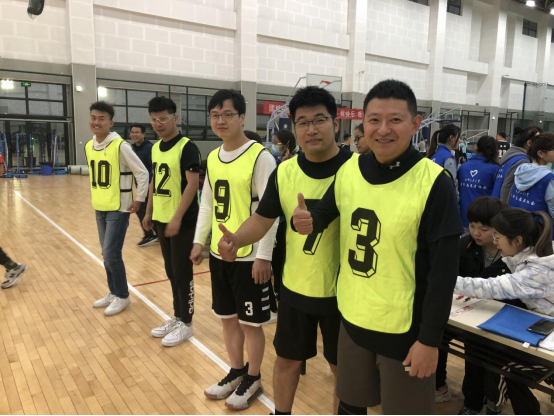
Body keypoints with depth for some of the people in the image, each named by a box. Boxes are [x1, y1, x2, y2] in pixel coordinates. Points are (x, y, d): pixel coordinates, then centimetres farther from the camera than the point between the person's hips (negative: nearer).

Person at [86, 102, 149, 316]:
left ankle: (123, 297, 11)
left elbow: (142, 173, -14)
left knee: (111, 254, -6)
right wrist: (97, 197, 16)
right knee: (107, 254, 14)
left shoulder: (120, 146, -16)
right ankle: (113, 293, 29)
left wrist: (138, 200, -13)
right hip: (100, 207, 7)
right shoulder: (89, 146, 6)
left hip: (118, 208, -7)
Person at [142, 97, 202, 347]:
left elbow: (193, 184, -19)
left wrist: (178, 218, -22)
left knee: (182, 273, 2)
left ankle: (186, 324, 17)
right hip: (161, 220, 8)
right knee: (171, 272, 16)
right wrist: (149, 213, 17)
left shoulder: (187, 147, -14)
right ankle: (177, 317, 31)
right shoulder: (156, 147, 11)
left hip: (182, 222, -8)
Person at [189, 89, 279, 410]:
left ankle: (253, 380, 30)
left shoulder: (260, 156, -14)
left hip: (249, 256, -7)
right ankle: (237, 372, 39)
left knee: (250, 322, 8)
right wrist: (200, 241, 13)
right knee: (228, 317, 19)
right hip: (219, 253, 7)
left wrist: (264, 255, -18)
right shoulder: (213, 158, 8)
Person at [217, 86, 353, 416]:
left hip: (342, 291, -3)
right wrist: (236, 240, -17)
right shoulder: (284, 171, -4)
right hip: (296, 287, 3)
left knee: (343, 366, 17)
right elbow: (263, 218, 1)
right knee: (288, 359, 20)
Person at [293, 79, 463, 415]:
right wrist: (308, 221, -11)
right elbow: (326, 212, 12)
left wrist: (430, 339, -14)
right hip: (353, 319, 5)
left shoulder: (434, 183, -17)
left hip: (405, 329, -4)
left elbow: (444, 269, -16)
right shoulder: (349, 170, -3)